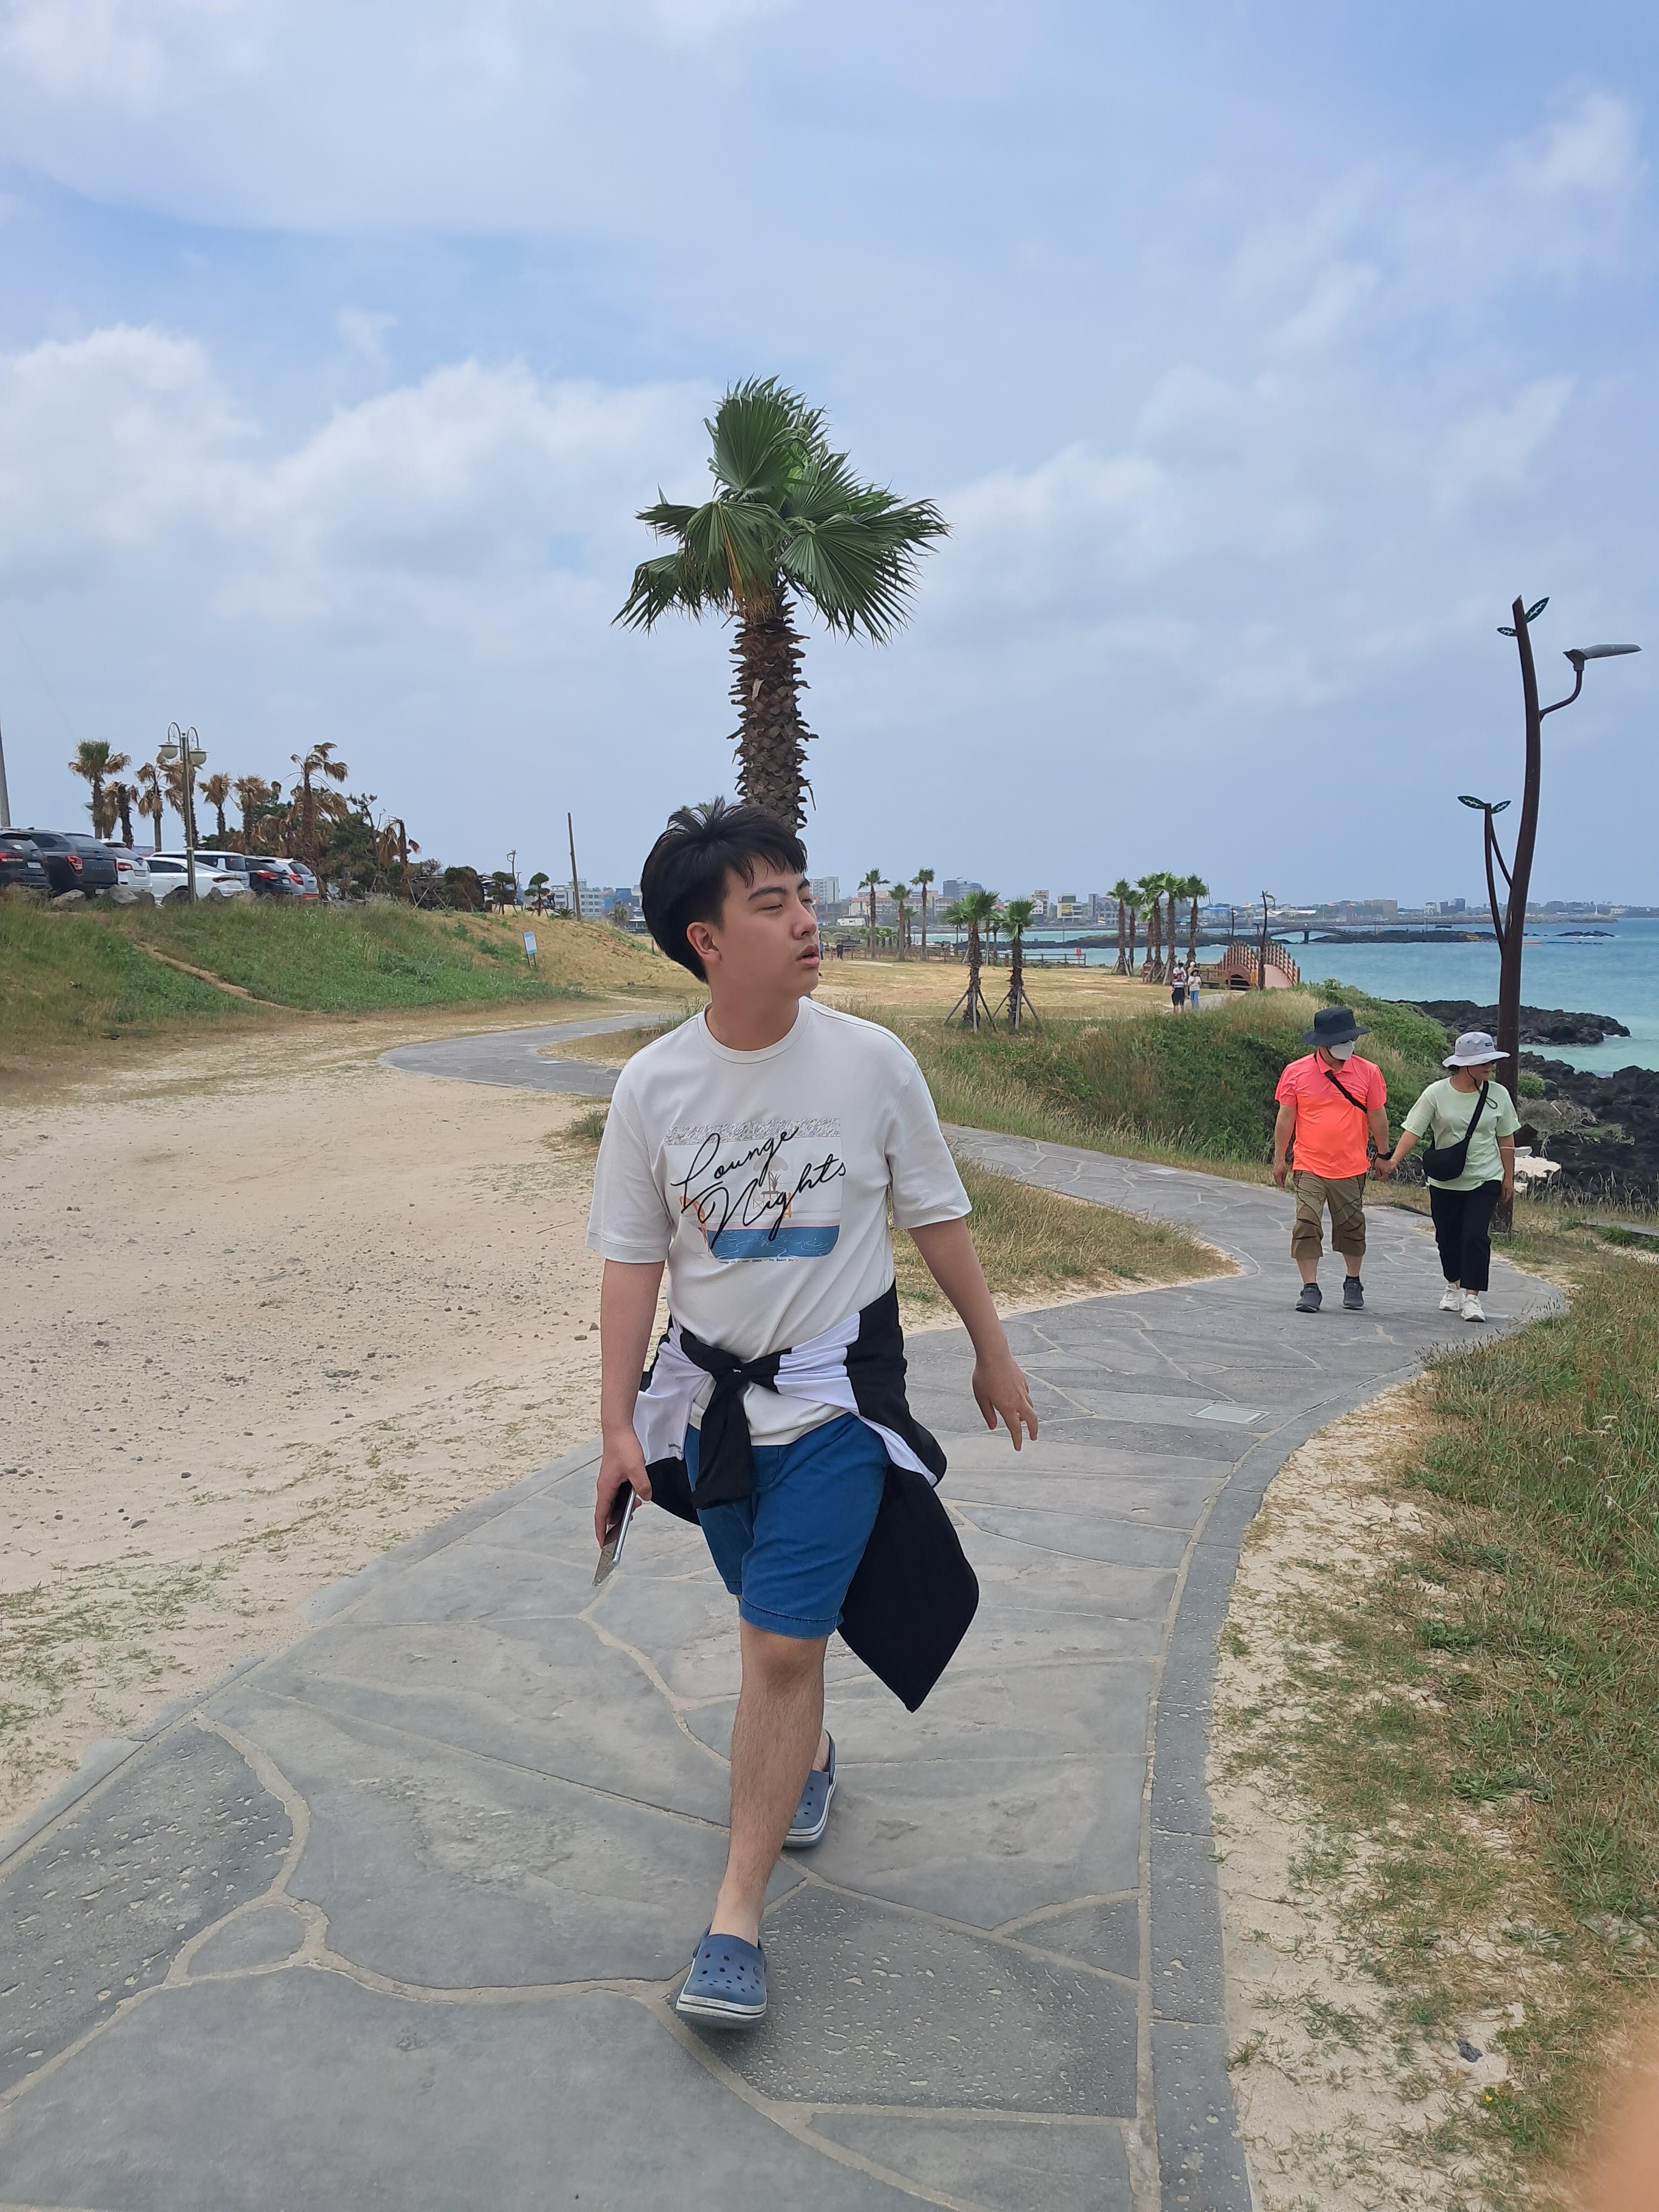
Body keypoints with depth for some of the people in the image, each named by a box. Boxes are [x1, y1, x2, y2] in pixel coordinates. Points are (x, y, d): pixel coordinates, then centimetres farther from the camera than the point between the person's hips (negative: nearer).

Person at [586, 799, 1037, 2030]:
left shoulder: (870, 1060, -11)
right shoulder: (655, 1085, -8)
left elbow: (937, 1216, 1)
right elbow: (633, 1259, -2)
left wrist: (994, 1354, 9)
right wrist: (619, 1423, -3)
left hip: (836, 1390, -2)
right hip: (712, 1390, 3)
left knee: (782, 1647, -7)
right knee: (778, 1620, 21)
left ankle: (738, 1915, 7)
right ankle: (809, 1755, 51)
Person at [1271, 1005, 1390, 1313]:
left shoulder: (1368, 1072, 0)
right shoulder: (1296, 1073, -3)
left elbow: (1377, 1118, 8)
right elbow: (1286, 1118, 4)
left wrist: (1384, 1157, 13)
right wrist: (1280, 1159, 5)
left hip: (1352, 1168, 1)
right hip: (1309, 1167, -1)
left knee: (1352, 1226, 10)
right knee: (1307, 1225, -7)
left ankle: (1353, 1283, 29)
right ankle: (1310, 1288, 1)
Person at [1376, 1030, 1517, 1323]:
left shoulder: (1498, 1095, -1)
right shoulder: (1436, 1094, -8)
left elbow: (1506, 1139, 7)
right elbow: (1413, 1131, -12)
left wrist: (1509, 1178, 9)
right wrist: (1394, 1160, -26)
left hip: (1485, 1180, 0)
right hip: (1444, 1181, 0)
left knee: (1476, 1236, -13)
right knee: (1448, 1237, 13)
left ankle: (1472, 1296, -8)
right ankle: (1454, 1285, 36)